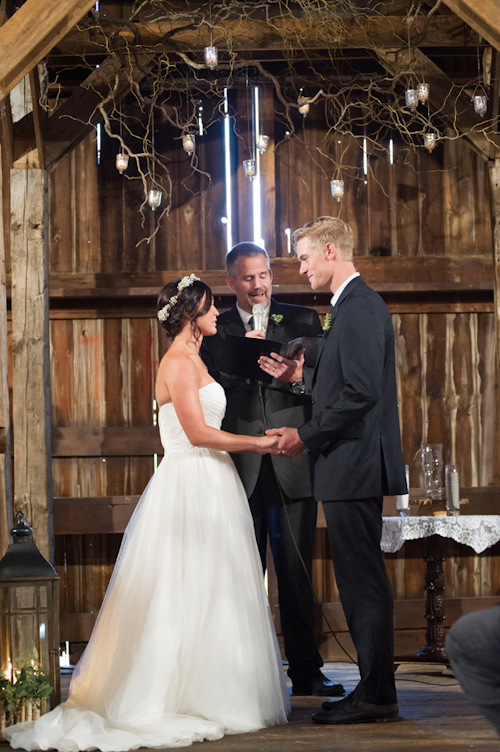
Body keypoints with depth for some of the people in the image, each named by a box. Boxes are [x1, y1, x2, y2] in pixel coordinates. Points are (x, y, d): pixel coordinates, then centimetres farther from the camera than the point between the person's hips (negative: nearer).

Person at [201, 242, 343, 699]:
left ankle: (305, 672, 5)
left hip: (292, 467, 0)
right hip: (238, 469, 0)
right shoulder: (216, 331, 11)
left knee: (296, 573, 1)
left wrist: (297, 377, -16)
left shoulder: (303, 321, 10)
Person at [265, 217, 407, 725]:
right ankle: (374, 688, 17)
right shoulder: (352, 305, 18)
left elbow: (361, 392, -22)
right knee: (360, 581, 12)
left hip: (355, 468, -11)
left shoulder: (360, 308, -15)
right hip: (350, 469, 11)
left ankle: (376, 695, -2)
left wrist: (306, 436, -15)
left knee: (363, 581, -7)